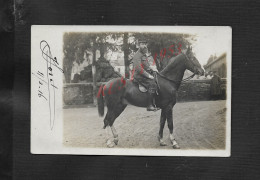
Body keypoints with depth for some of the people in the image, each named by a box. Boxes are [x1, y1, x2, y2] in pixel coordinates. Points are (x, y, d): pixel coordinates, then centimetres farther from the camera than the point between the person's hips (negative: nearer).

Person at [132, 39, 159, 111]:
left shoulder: (144, 54, 20)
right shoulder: (137, 55, -12)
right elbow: (139, 68, -22)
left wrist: (151, 68, 12)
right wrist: (148, 75, -22)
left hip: (146, 74, 10)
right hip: (139, 76, -10)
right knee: (152, 84, -28)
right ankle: (150, 105, -30)